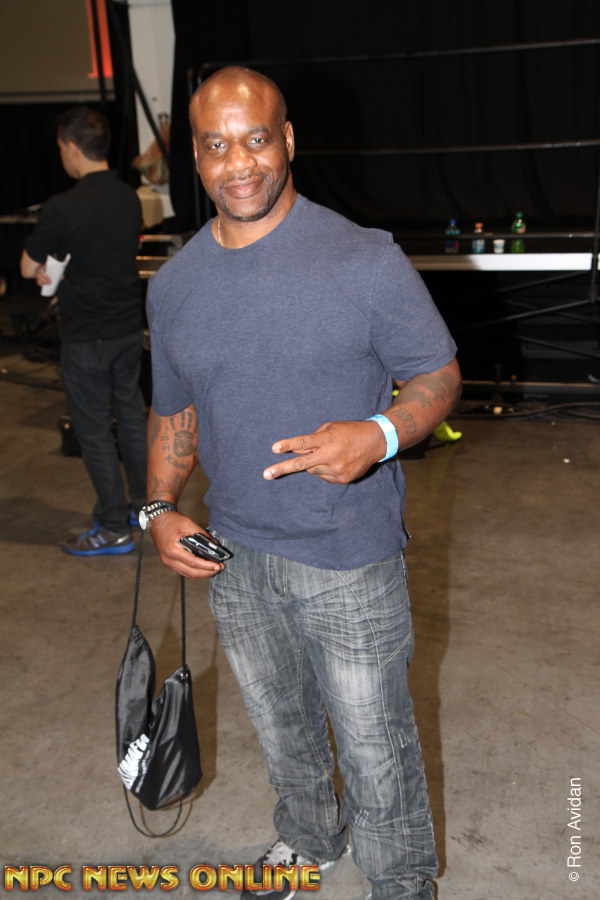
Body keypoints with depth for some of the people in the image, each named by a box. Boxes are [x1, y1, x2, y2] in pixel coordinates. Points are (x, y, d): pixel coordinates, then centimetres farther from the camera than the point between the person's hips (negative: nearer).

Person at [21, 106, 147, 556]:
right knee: (131, 415, 18)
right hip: (129, 327, 7)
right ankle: (144, 504, 31)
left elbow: (28, 268, -9)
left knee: (94, 430, 3)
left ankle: (113, 529, 12)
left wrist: (45, 269, 13)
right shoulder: (130, 199, 2)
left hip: (86, 337, -7)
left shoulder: (63, 208, -20)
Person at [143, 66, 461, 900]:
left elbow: (439, 376, -8)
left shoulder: (365, 259, -14)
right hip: (233, 557, 5)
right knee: (280, 728, 26)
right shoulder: (174, 285, 1)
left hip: (350, 557, -4)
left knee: (374, 744, 10)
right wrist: (161, 506, -3)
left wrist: (377, 435, -28)